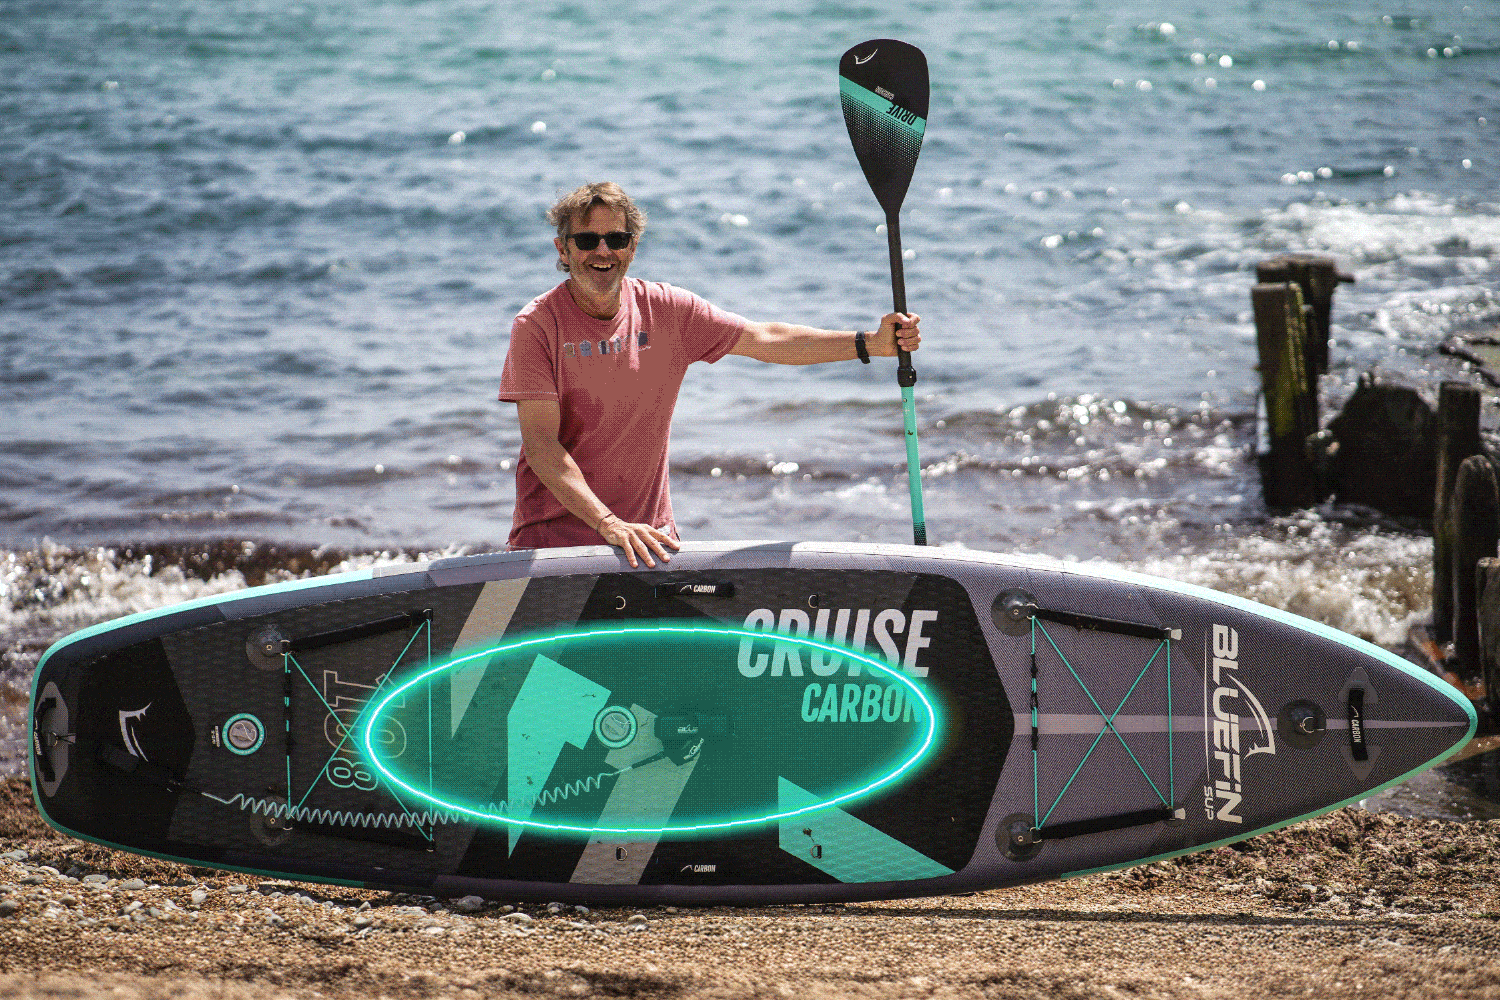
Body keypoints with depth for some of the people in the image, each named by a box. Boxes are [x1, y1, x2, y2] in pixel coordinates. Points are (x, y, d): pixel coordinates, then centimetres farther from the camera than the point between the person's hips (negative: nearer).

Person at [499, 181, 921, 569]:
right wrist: (607, 522, -28)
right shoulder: (536, 325, -9)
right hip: (554, 535, -3)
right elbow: (541, 444, -16)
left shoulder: (666, 310, 3)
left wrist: (873, 343, -6)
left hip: (649, 536, 3)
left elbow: (765, 340, 5)